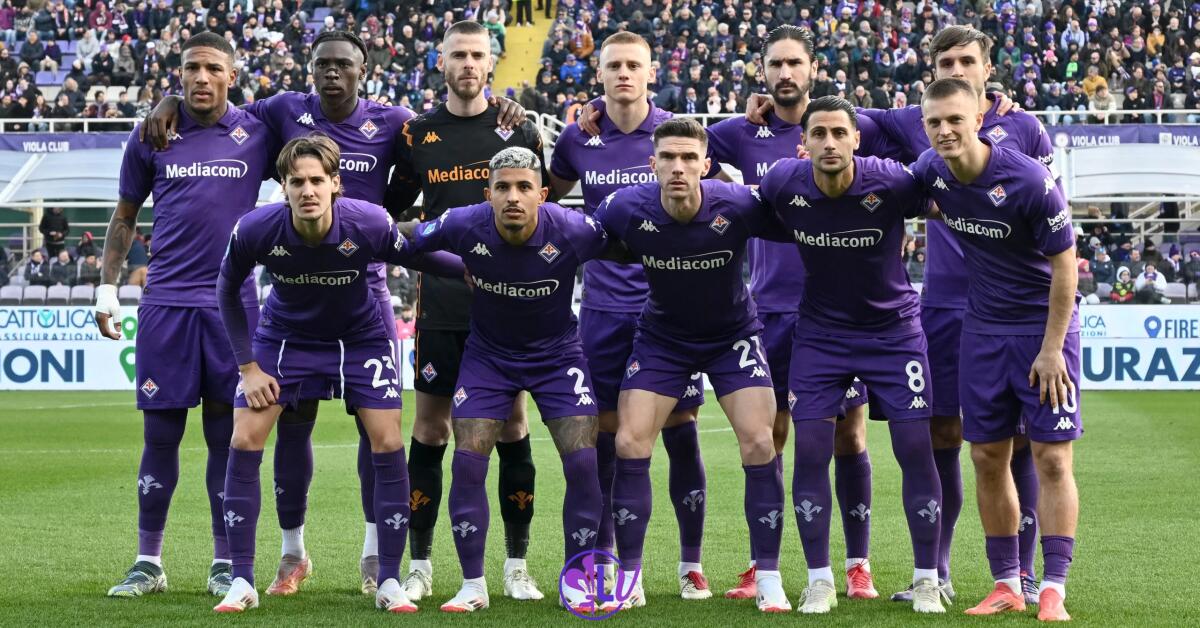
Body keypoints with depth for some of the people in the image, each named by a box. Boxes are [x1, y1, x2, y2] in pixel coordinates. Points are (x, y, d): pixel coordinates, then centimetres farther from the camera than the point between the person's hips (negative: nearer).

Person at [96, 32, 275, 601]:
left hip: (233, 301, 0)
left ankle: (226, 564, 11)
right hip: (166, 302, 0)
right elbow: (125, 216, 12)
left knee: (227, 434, 3)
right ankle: (148, 563, 10)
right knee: (161, 434, 2)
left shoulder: (257, 134, 3)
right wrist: (107, 288, 6)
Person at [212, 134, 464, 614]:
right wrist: (248, 366, -9)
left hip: (360, 337, -1)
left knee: (388, 444, -9)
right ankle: (241, 582, 2)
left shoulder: (371, 224, -31)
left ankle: (389, 583, 3)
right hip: (283, 336, 1)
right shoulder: (254, 230, -27)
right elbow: (228, 291, -8)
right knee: (244, 442, -9)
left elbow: (424, 259, -12)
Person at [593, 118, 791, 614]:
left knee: (759, 444, -13)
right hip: (661, 336, 1)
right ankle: (629, 579, 5)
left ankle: (769, 580, -1)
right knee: (629, 444, -8)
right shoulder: (627, 209, -23)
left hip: (733, 334, -1)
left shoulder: (738, 207, -27)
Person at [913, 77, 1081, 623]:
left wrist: (1051, 349, -16)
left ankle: (1053, 589, -3)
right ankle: (1007, 584, 14)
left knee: (1051, 458, -6)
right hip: (983, 327, 5)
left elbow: (1064, 264, -16)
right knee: (988, 458, 5)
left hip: (1045, 324, -5)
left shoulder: (1029, 181, -22)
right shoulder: (930, 170, -6)